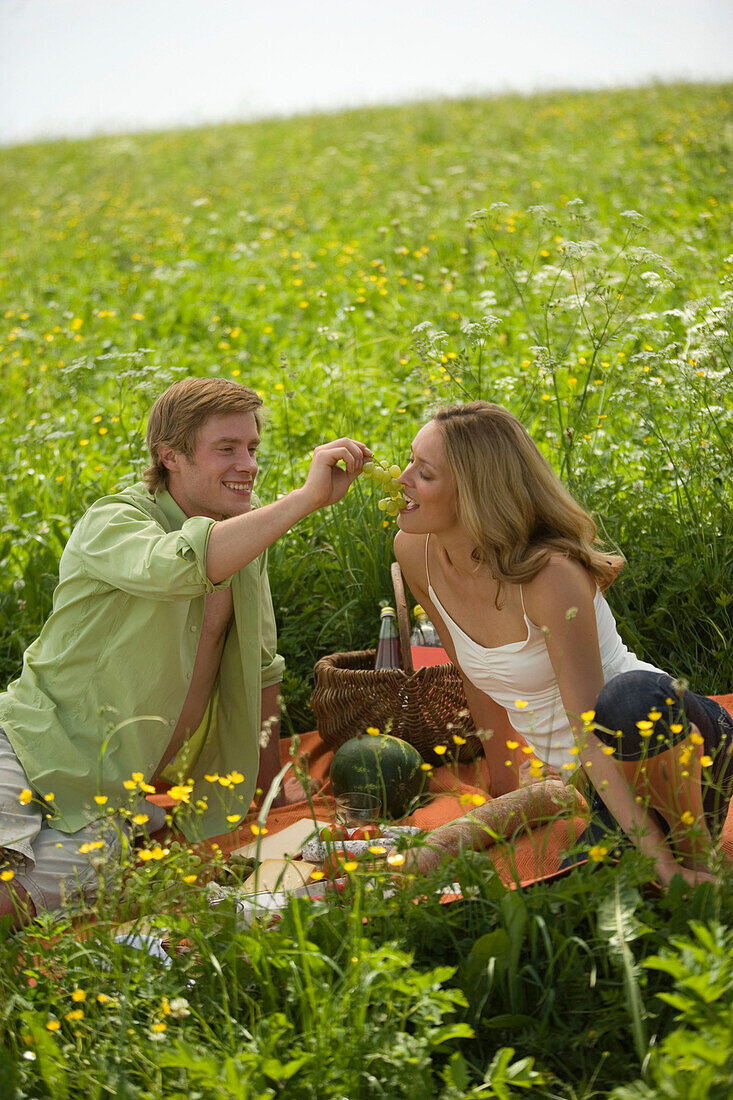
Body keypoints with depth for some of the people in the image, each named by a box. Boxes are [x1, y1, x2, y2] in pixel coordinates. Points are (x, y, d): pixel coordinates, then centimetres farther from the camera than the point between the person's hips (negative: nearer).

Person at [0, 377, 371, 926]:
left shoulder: (247, 526, 8)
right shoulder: (111, 524, -13)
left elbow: (261, 664, 22)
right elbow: (179, 563, -39)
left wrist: (268, 781, 20)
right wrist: (308, 496, -38)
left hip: (123, 797, 5)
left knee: (50, 888, -23)